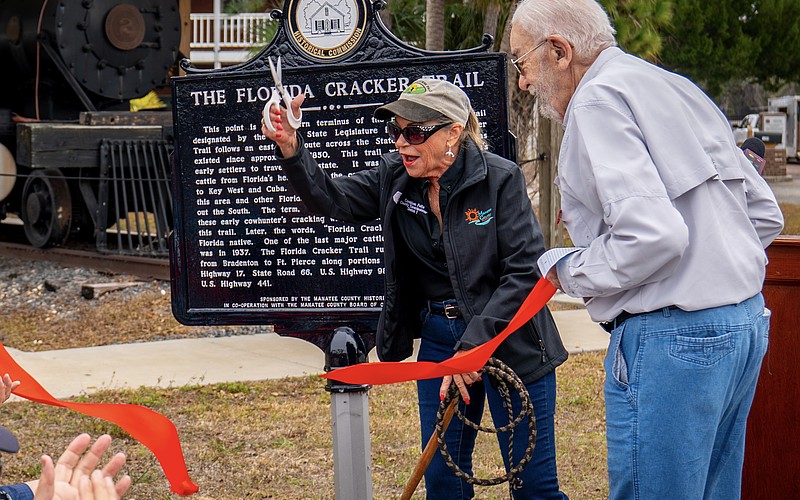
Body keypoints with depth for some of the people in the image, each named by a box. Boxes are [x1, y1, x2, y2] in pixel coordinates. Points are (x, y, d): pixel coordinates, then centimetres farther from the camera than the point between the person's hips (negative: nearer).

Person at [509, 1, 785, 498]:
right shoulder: (677, 89, 17)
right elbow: (765, 214, 18)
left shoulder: (599, 98, -11)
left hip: (673, 339, -10)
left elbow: (653, 236, -23)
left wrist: (571, 273, -7)